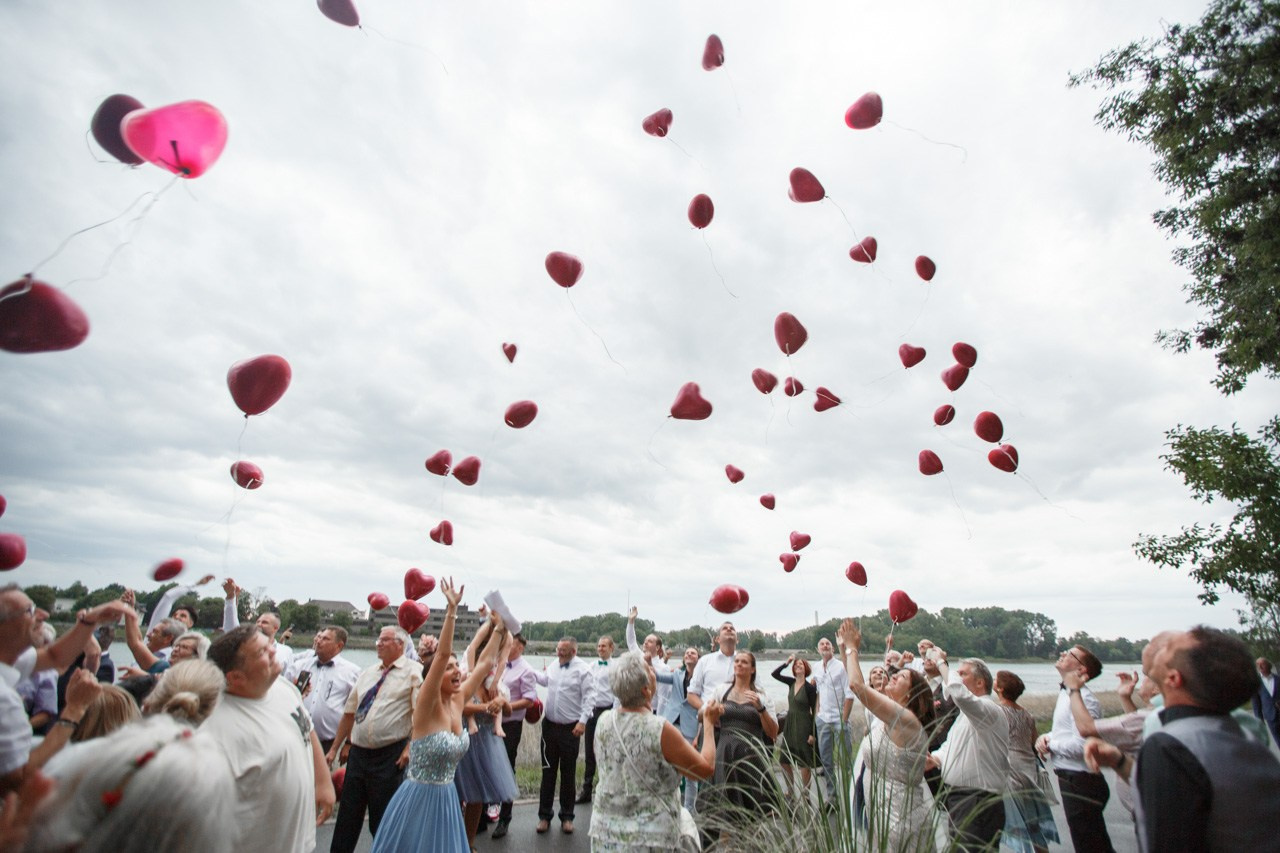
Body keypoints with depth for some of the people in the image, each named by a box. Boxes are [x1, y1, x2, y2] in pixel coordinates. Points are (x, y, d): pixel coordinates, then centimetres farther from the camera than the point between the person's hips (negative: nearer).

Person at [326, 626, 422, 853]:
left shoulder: (413, 672, -9)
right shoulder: (367, 674, 11)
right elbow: (349, 713, 16)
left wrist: (410, 748, -20)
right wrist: (335, 748, 17)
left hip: (389, 756, -6)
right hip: (358, 752, 6)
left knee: (382, 819, 6)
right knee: (347, 816, 14)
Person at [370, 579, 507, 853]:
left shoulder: (458, 700, -1)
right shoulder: (428, 705, -18)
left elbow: (485, 662, 7)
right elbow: (442, 654, -32)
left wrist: (499, 628, 7)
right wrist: (451, 609, -37)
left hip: (447, 798, 6)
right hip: (419, 798, -6)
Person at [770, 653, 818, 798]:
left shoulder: (810, 687, -12)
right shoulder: (791, 682, 3)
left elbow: (814, 710, -11)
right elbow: (775, 674, 3)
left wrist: (812, 733, -13)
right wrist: (786, 662, -7)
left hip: (803, 726, -6)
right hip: (789, 724, 6)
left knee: (804, 762, 3)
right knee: (784, 760, 11)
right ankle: (790, 792, 26)